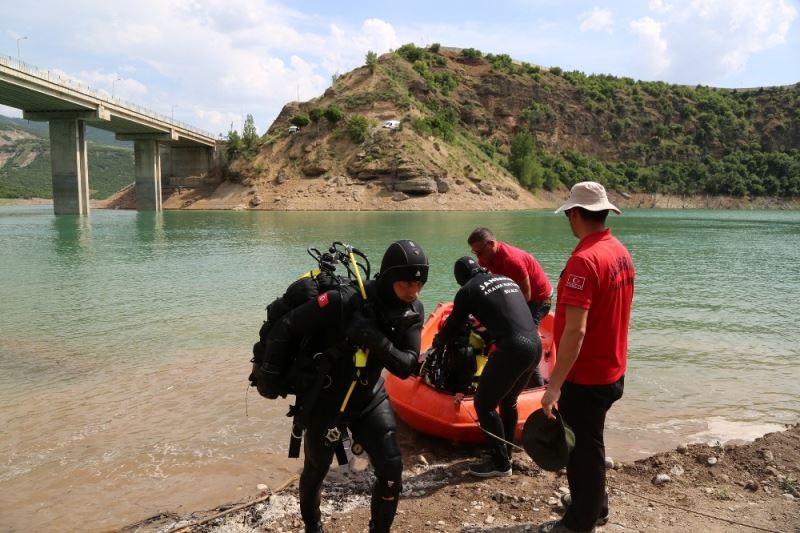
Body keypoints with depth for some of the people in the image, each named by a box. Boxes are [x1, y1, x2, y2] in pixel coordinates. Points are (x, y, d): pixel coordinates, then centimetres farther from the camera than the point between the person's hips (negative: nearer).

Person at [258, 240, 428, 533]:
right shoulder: (344, 302, -31)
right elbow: (287, 326, -21)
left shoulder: (412, 311, -14)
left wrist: (378, 342, -36)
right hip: (327, 399, -3)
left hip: (371, 398, 3)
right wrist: (271, 370, -13)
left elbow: (407, 366, -19)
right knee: (316, 469, 16)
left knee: (391, 471, -5)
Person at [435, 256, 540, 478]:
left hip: (513, 349, -7)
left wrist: (438, 341, 35)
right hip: (535, 345, 8)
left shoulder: (468, 290, 4)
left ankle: (500, 463, 17)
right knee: (508, 401, 24)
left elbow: (453, 327, 14)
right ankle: (505, 454, 36)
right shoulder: (507, 280, 22)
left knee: (484, 404, 8)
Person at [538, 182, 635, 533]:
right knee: (589, 444, 25)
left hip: (586, 377, -9)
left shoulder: (584, 259, -25)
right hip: (611, 371, 9)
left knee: (583, 448, 8)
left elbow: (575, 331, -29)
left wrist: (554, 386, -25)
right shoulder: (621, 252, 4)